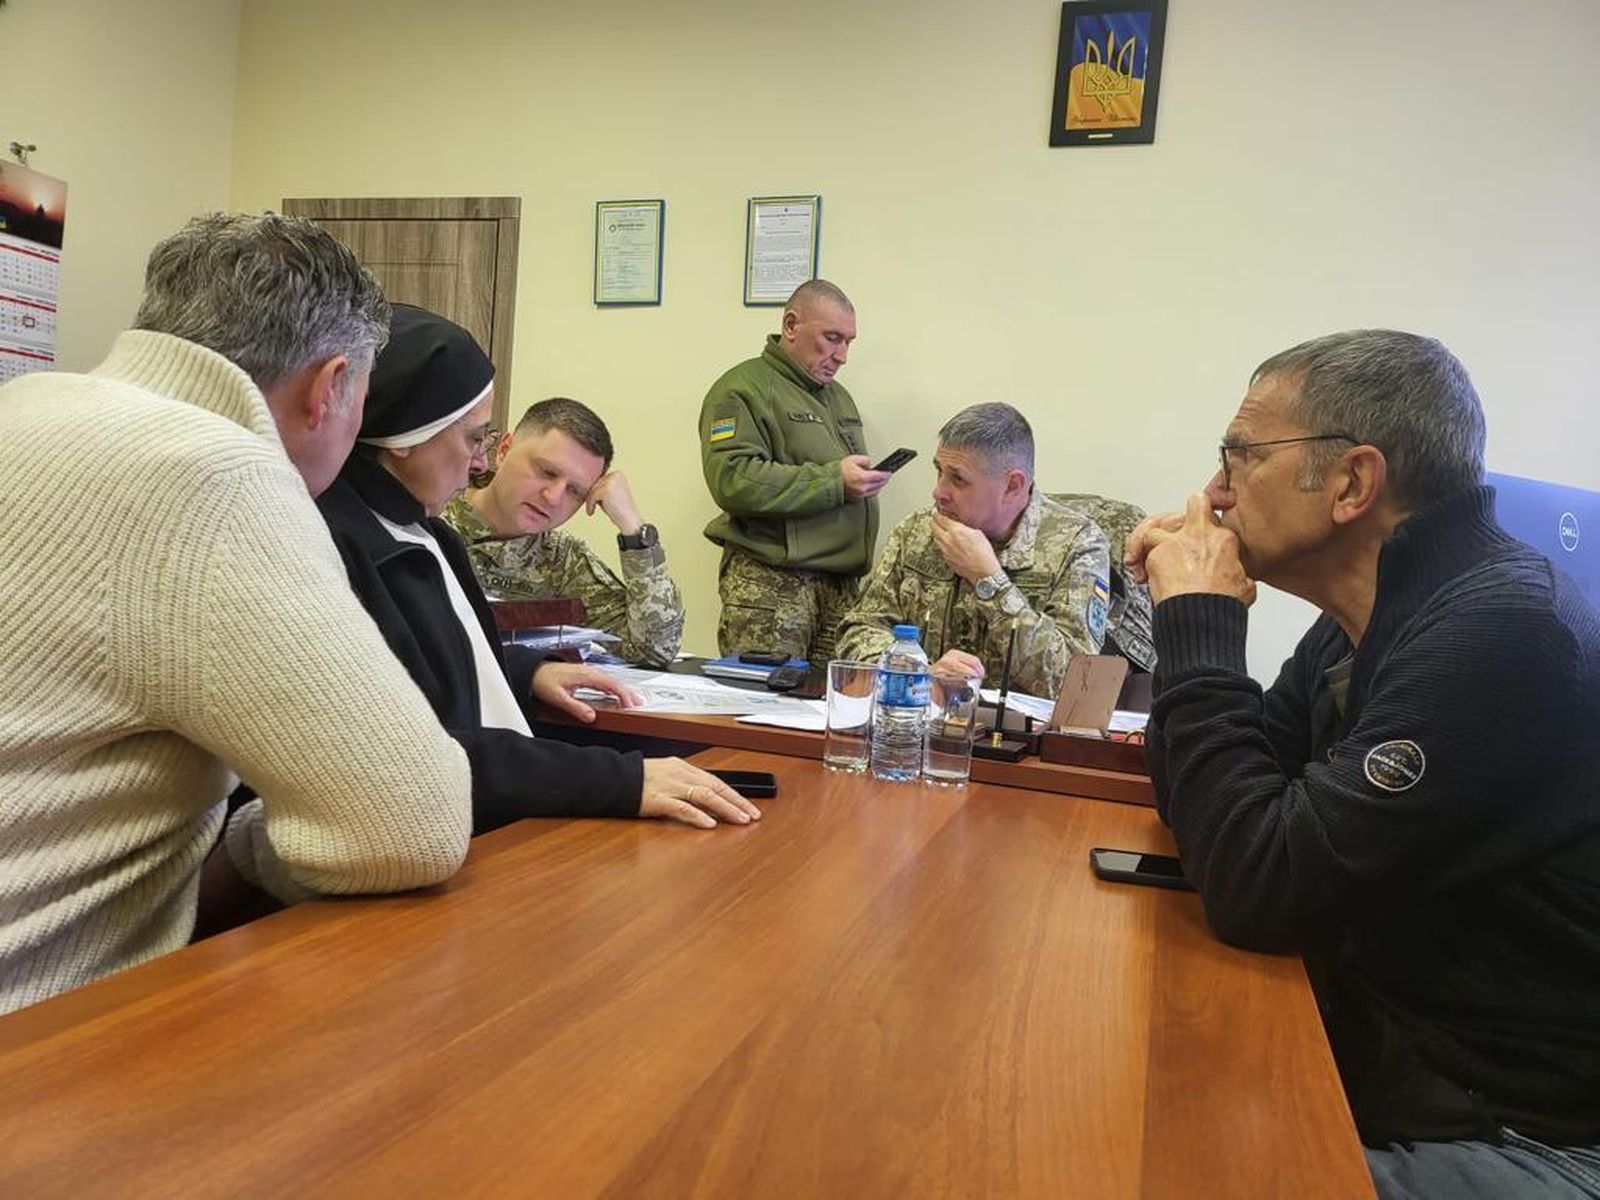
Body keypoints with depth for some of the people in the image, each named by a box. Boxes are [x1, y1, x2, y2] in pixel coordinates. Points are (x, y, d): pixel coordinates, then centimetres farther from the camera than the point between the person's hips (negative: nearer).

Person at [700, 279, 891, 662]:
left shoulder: (839, 396, 23)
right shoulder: (743, 389, -3)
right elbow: (732, 482, -18)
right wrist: (833, 480, -18)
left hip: (842, 583, 7)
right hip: (769, 584, -7)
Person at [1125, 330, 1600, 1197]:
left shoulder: (1501, 634, -26)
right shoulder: (1365, 623, 3)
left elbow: (1260, 889, -28)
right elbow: (1203, 805, 8)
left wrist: (1197, 624, -20)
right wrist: (1193, 617, -5)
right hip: (1382, 1057, 7)